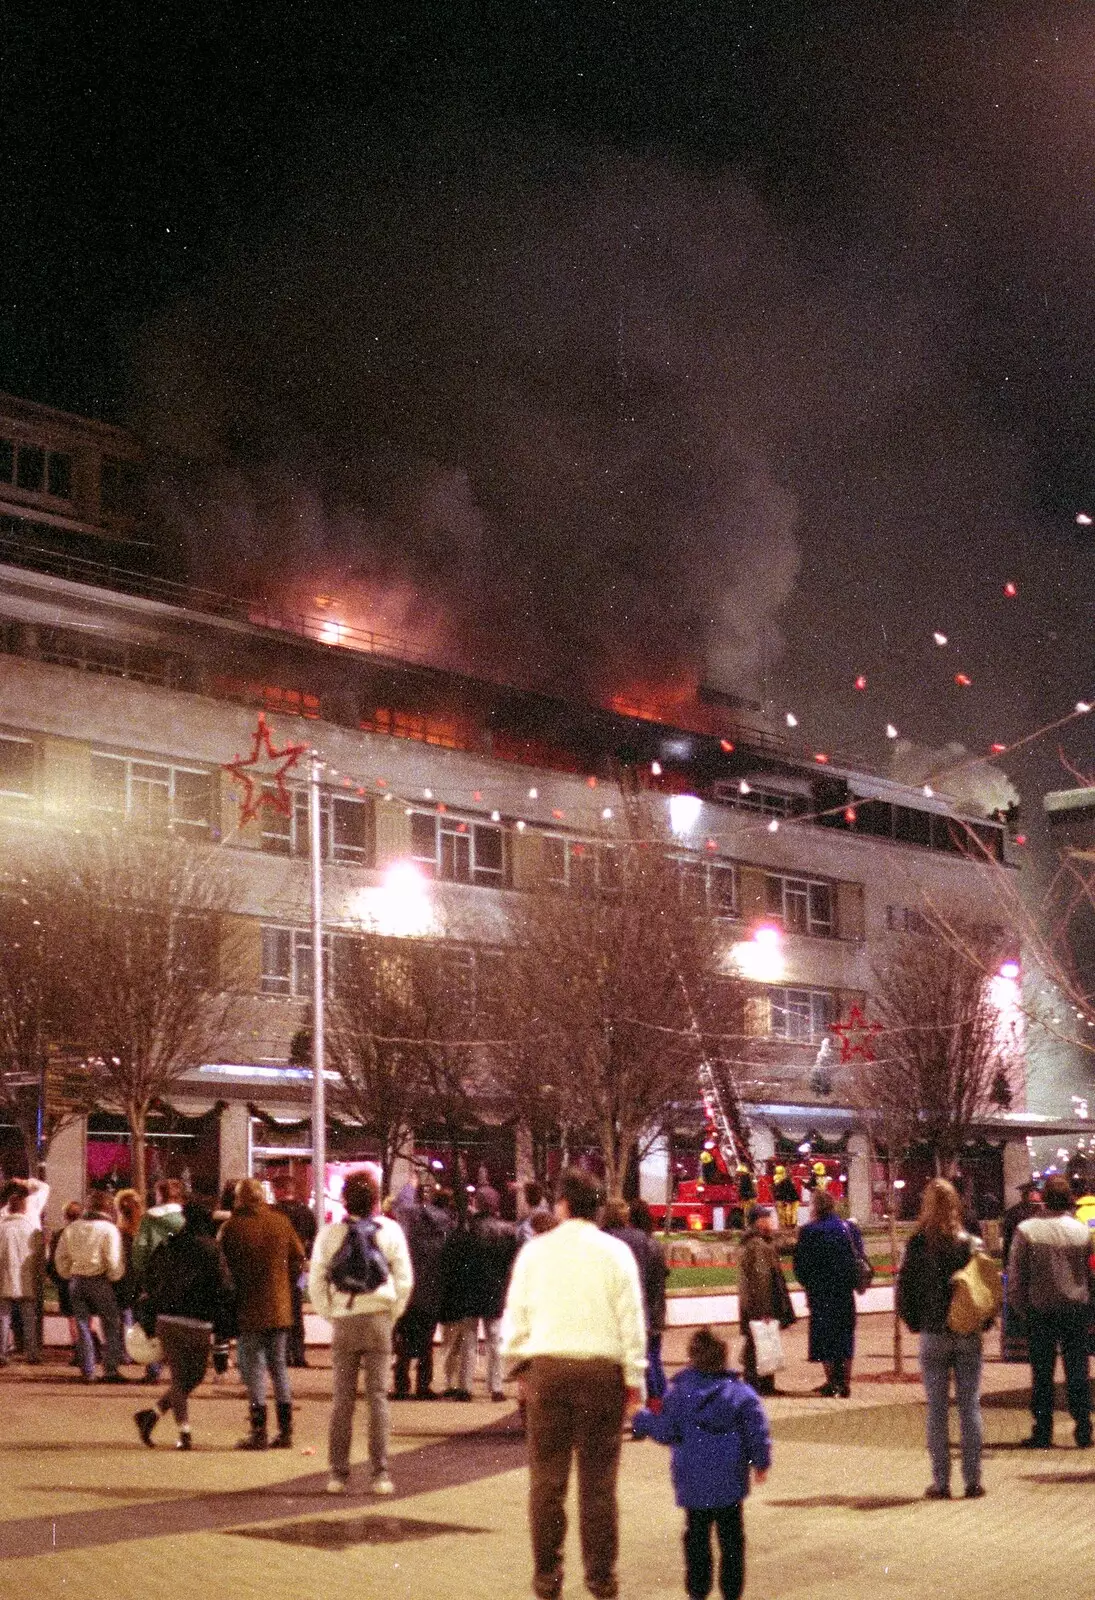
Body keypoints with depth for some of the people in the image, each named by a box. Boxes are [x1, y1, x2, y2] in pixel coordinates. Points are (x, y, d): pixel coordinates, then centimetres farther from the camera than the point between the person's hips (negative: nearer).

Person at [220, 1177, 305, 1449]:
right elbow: (298, 1260, 6)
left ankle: (259, 1432, -2)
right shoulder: (281, 1222, 2)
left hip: (248, 1307, -4)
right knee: (278, 1365, 13)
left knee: (253, 1366, 1)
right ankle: (285, 1430, 14)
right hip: (279, 1307, 4)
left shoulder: (232, 1227, -9)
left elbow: (222, 1267, -5)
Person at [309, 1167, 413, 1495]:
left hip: (343, 1322, 0)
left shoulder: (330, 1233, -1)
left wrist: (331, 1315, 9)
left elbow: (316, 1281, 0)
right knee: (378, 1395, 3)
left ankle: (338, 1473, 7)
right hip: (378, 1320, 0)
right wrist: (392, 1315, 9)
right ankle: (380, 1473, 0)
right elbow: (404, 1280, 0)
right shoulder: (390, 1230, -1)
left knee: (343, 1397, 7)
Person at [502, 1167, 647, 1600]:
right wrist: (634, 1378, 7)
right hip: (602, 1369, 0)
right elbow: (631, 1320, 1)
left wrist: (519, 1368, 18)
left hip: (546, 1368, 1)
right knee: (598, 1479, 5)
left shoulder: (535, 1251, 3)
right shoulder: (615, 1252, 1)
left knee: (547, 1477, 6)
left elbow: (515, 1316, 7)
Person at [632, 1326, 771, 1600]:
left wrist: (641, 1420, 14)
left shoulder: (679, 1393, -5)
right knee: (731, 1535, 9)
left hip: (693, 1480, -1)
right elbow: (757, 1431, -3)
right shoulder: (741, 1392, -2)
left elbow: (665, 1431, -4)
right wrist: (761, 1462, 10)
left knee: (696, 1534, 10)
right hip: (730, 1478, 1)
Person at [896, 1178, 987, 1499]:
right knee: (970, 1406, 8)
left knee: (937, 1409, 6)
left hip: (934, 1336, -1)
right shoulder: (972, 1243, -4)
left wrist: (914, 1323, 7)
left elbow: (904, 1289, -6)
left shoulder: (918, 1245, -8)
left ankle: (941, 1481, 7)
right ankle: (972, 1480, 9)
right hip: (968, 1337, 1)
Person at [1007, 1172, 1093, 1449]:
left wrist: (1020, 1307, 5)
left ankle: (1042, 1432, 8)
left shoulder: (1027, 1231, -9)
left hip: (1041, 1311, -1)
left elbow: (1015, 1275, -6)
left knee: (1042, 1373, 6)